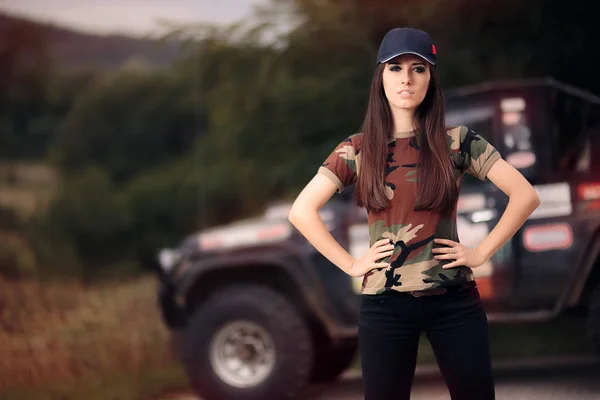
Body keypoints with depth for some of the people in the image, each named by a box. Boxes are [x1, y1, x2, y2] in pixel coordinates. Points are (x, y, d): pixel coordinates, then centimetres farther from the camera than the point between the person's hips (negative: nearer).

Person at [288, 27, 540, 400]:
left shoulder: (457, 141, 0)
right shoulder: (357, 149, 2)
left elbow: (526, 195, -2)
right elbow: (301, 211, 0)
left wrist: (482, 253, -5)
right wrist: (351, 264, -4)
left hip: (454, 300, 0)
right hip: (385, 304, 0)